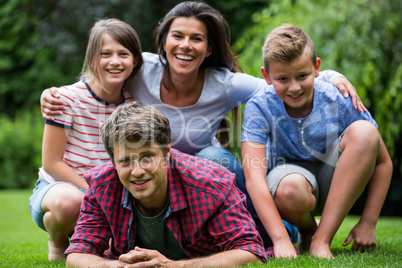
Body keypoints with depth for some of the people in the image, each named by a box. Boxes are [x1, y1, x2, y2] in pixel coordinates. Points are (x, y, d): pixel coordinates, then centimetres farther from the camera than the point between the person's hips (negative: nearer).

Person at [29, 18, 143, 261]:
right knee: (70, 201, -40)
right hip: (58, 186, -4)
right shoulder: (68, 98, -15)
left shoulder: (133, 104, -1)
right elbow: (52, 163, -14)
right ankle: (58, 244, -3)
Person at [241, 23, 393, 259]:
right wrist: (281, 240, -39)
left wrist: (368, 223, -14)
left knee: (364, 131, -28)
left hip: (336, 185, 2)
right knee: (291, 190, -40)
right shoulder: (260, 107, -19)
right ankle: (307, 231, -1)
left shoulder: (338, 100, -17)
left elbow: (383, 163, -8)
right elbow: (254, 176, -29)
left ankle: (322, 239, -25)